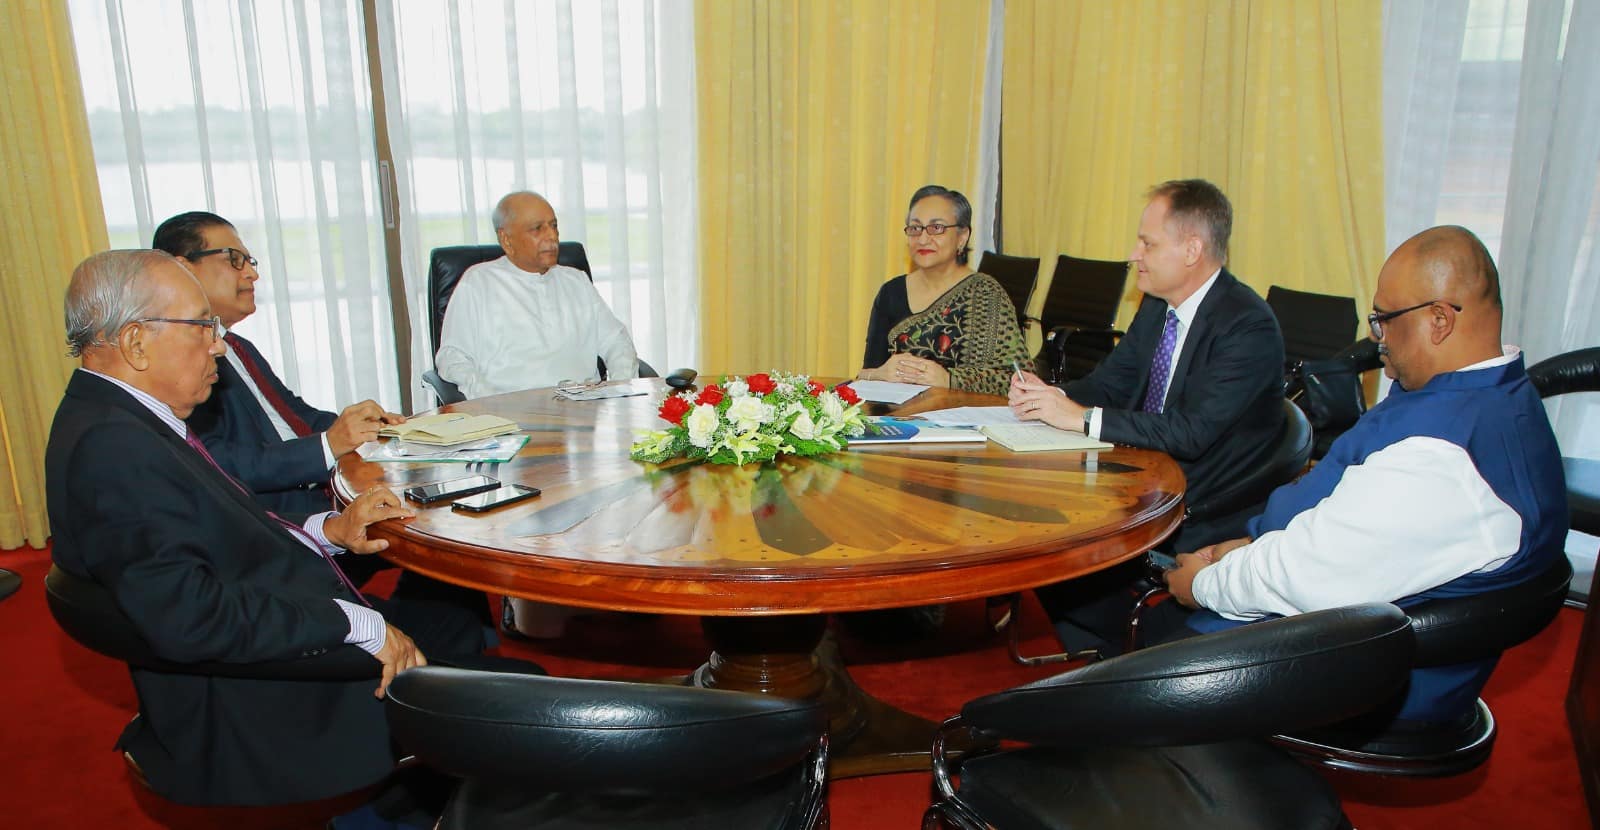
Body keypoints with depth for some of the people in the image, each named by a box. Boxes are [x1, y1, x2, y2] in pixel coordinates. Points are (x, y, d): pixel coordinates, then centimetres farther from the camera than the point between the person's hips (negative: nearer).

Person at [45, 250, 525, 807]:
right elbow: (190, 617, -30)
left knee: (466, 629, 14)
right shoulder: (109, 446, -23)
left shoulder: (130, 423, 9)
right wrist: (358, 623, -24)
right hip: (255, 719, -11)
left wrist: (327, 531, 0)